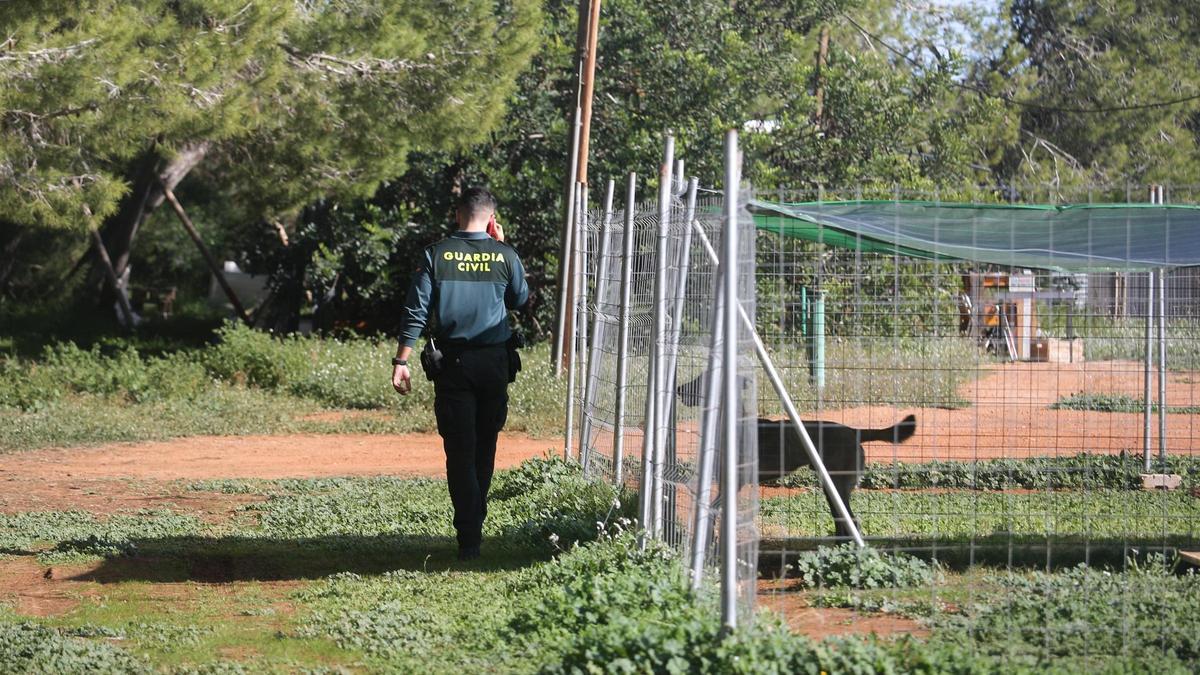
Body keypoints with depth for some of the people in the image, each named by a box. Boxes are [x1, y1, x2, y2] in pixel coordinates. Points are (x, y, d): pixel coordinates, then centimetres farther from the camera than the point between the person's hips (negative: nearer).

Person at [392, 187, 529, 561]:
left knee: (460, 450, -1)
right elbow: (520, 299, 16)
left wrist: (402, 361, -4)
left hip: (452, 362, -1)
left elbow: (416, 311, -7)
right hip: (494, 362, 1)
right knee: (484, 446, 17)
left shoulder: (436, 255, -5)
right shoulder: (504, 255, -2)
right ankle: (475, 520, 27)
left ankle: (469, 539, -8)